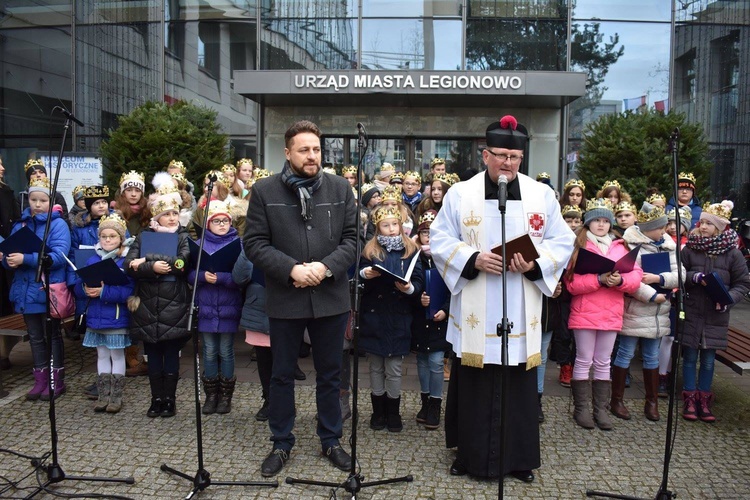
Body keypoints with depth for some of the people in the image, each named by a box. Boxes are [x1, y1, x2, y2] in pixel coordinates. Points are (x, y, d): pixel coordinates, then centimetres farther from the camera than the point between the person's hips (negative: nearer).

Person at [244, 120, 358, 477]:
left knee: (330, 374, 14)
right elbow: (254, 243, -5)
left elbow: (353, 237, 0)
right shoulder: (265, 191, -2)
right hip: (284, 299, -1)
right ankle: (281, 443, 29)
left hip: (330, 298, 1)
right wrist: (291, 269, -18)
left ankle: (331, 440, 32)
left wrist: (327, 267, -15)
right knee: (282, 374, 12)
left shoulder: (340, 188, 2)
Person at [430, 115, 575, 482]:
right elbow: (439, 240, 0)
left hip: (521, 314, 1)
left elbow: (562, 243, 5)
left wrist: (534, 264, -14)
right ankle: (471, 454, 24)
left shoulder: (542, 195, 5)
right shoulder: (460, 193, 1)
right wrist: (474, 259, -16)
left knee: (519, 386, 8)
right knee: (475, 385, 7)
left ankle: (519, 458, 24)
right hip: (475, 315, -1)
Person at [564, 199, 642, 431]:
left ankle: (601, 408, 17)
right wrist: (600, 279, -23)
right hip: (585, 314, -4)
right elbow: (572, 283, -12)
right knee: (584, 361, 2)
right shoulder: (580, 246, -1)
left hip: (611, 314, 4)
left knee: (603, 363, 10)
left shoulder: (620, 247, 12)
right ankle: (582, 408, 11)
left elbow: (636, 277, 2)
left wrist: (620, 280, -18)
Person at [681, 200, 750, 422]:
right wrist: (695, 277, -20)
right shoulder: (690, 249, -5)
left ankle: (704, 401, 23)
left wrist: (728, 299, -15)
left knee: (708, 360, 10)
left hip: (716, 316, 1)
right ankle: (690, 400, 17)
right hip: (691, 314, -1)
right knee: (690, 357, 7)